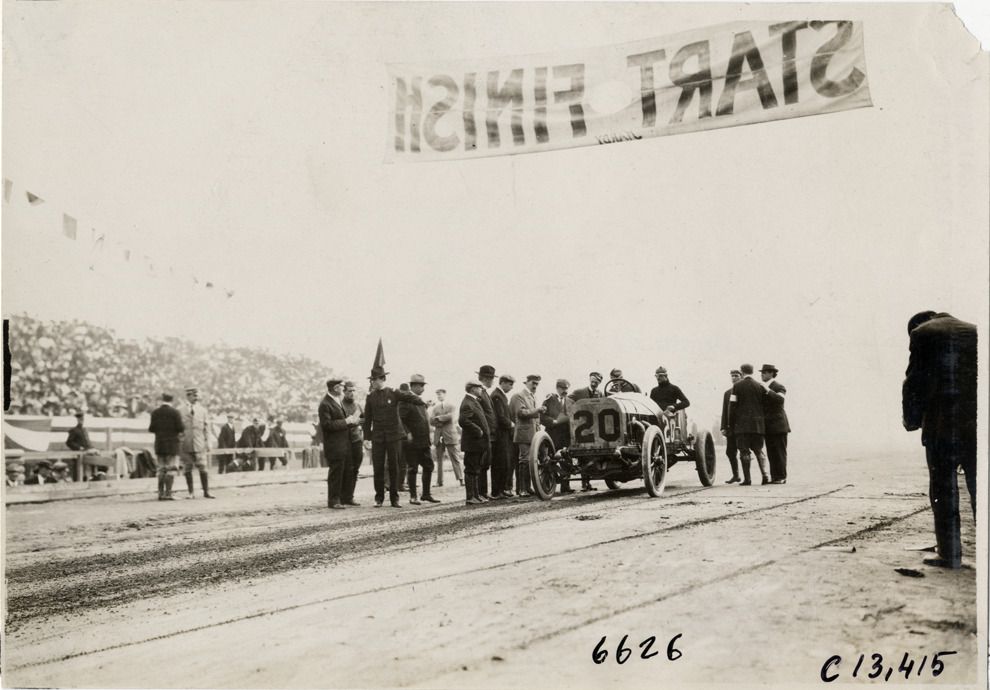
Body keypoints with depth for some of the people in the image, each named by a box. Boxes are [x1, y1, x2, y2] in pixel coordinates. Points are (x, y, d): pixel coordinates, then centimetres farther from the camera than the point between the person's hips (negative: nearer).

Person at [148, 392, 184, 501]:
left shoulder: (155, 412, 4)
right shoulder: (175, 412, -7)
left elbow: (151, 429, 1)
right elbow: (180, 428, -11)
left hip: (159, 444, 4)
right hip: (172, 443, -4)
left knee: (161, 469, 11)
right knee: (171, 469, -2)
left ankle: (160, 493, 9)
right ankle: (168, 493, -9)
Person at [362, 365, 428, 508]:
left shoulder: (394, 394, 0)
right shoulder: (370, 397, 6)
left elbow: (409, 397, -17)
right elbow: (367, 418, 7)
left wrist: (423, 402, -36)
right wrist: (367, 437, 3)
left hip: (394, 436, -1)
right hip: (377, 437, 1)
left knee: (394, 467, 3)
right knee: (378, 468, 1)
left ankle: (394, 498, 11)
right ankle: (379, 498, 12)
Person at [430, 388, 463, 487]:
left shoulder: (451, 406, 6)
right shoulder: (435, 408, 14)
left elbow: (450, 416, -12)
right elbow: (431, 421, 2)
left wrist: (438, 418, -4)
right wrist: (443, 421, -8)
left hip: (450, 435, -3)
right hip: (438, 436, 3)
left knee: (455, 458, -5)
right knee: (439, 459, 4)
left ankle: (461, 479, -6)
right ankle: (439, 481, 8)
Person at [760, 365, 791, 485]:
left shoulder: (778, 386, -6)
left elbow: (780, 399, -25)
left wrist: (768, 391, -28)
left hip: (778, 425, -7)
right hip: (768, 425, 7)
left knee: (780, 452, -5)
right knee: (771, 453, 6)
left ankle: (781, 477, -2)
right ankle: (774, 477, 9)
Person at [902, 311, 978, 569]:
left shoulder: (922, 333, 3)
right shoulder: (974, 331, 17)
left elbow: (915, 382, -2)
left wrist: (912, 420, 7)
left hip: (941, 426, -4)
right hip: (977, 427, 5)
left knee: (944, 492, 2)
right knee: (980, 491, 10)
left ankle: (949, 554, 4)